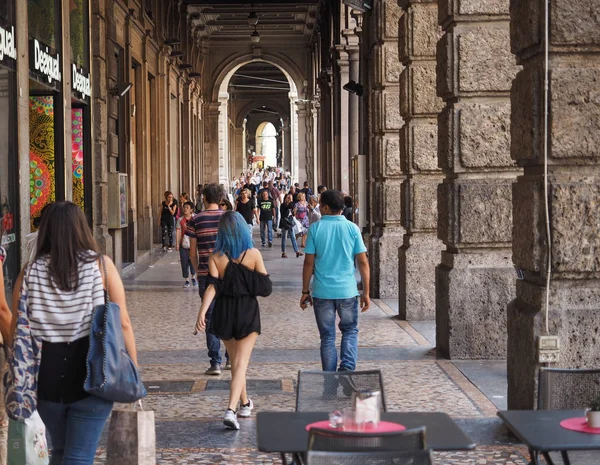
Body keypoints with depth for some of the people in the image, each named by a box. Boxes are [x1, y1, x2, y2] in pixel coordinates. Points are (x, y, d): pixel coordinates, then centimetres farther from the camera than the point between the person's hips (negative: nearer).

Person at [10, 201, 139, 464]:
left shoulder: (30, 272, 1)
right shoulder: (100, 265, -4)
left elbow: (16, 329, 2)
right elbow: (123, 323, -6)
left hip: (46, 375, 3)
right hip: (92, 375, -2)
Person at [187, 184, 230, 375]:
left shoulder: (195, 221, -1)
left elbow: (193, 253, 0)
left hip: (206, 274, -1)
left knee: (211, 318, 3)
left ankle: (215, 363, -1)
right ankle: (232, 358, 20)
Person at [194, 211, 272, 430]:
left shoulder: (216, 258, -5)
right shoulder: (254, 255, -8)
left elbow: (212, 287, -16)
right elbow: (266, 288, -6)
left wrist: (202, 312, -20)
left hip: (224, 312, 2)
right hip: (248, 313, -2)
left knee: (235, 360, 21)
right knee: (241, 362, -3)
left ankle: (245, 403, 35)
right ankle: (231, 410, -19)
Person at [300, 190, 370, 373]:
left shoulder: (316, 228, -4)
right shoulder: (352, 228, -1)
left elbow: (309, 263, -4)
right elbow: (363, 262, -2)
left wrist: (305, 291, 5)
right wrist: (366, 292, 4)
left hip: (322, 291, 0)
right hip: (347, 290, 0)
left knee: (327, 336, 9)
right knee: (350, 331, 17)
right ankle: (347, 367, -4)